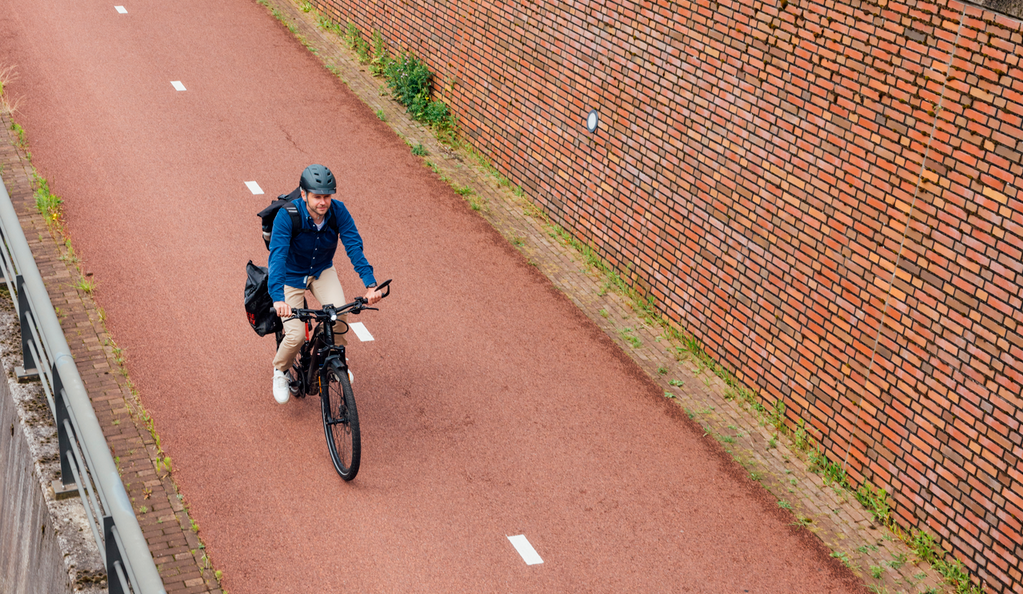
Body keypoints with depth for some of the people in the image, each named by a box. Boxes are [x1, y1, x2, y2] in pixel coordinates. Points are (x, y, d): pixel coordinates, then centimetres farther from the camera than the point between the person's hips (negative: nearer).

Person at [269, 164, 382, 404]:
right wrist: (278, 298, -51)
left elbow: (354, 246, -25)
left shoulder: (338, 211, -22)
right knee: (296, 335, -15)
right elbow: (277, 255, -38)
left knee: (338, 312, -25)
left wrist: (370, 284, -38)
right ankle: (280, 370, 19)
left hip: (322, 270, 2)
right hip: (291, 275, -2)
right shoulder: (287, 216, -31)